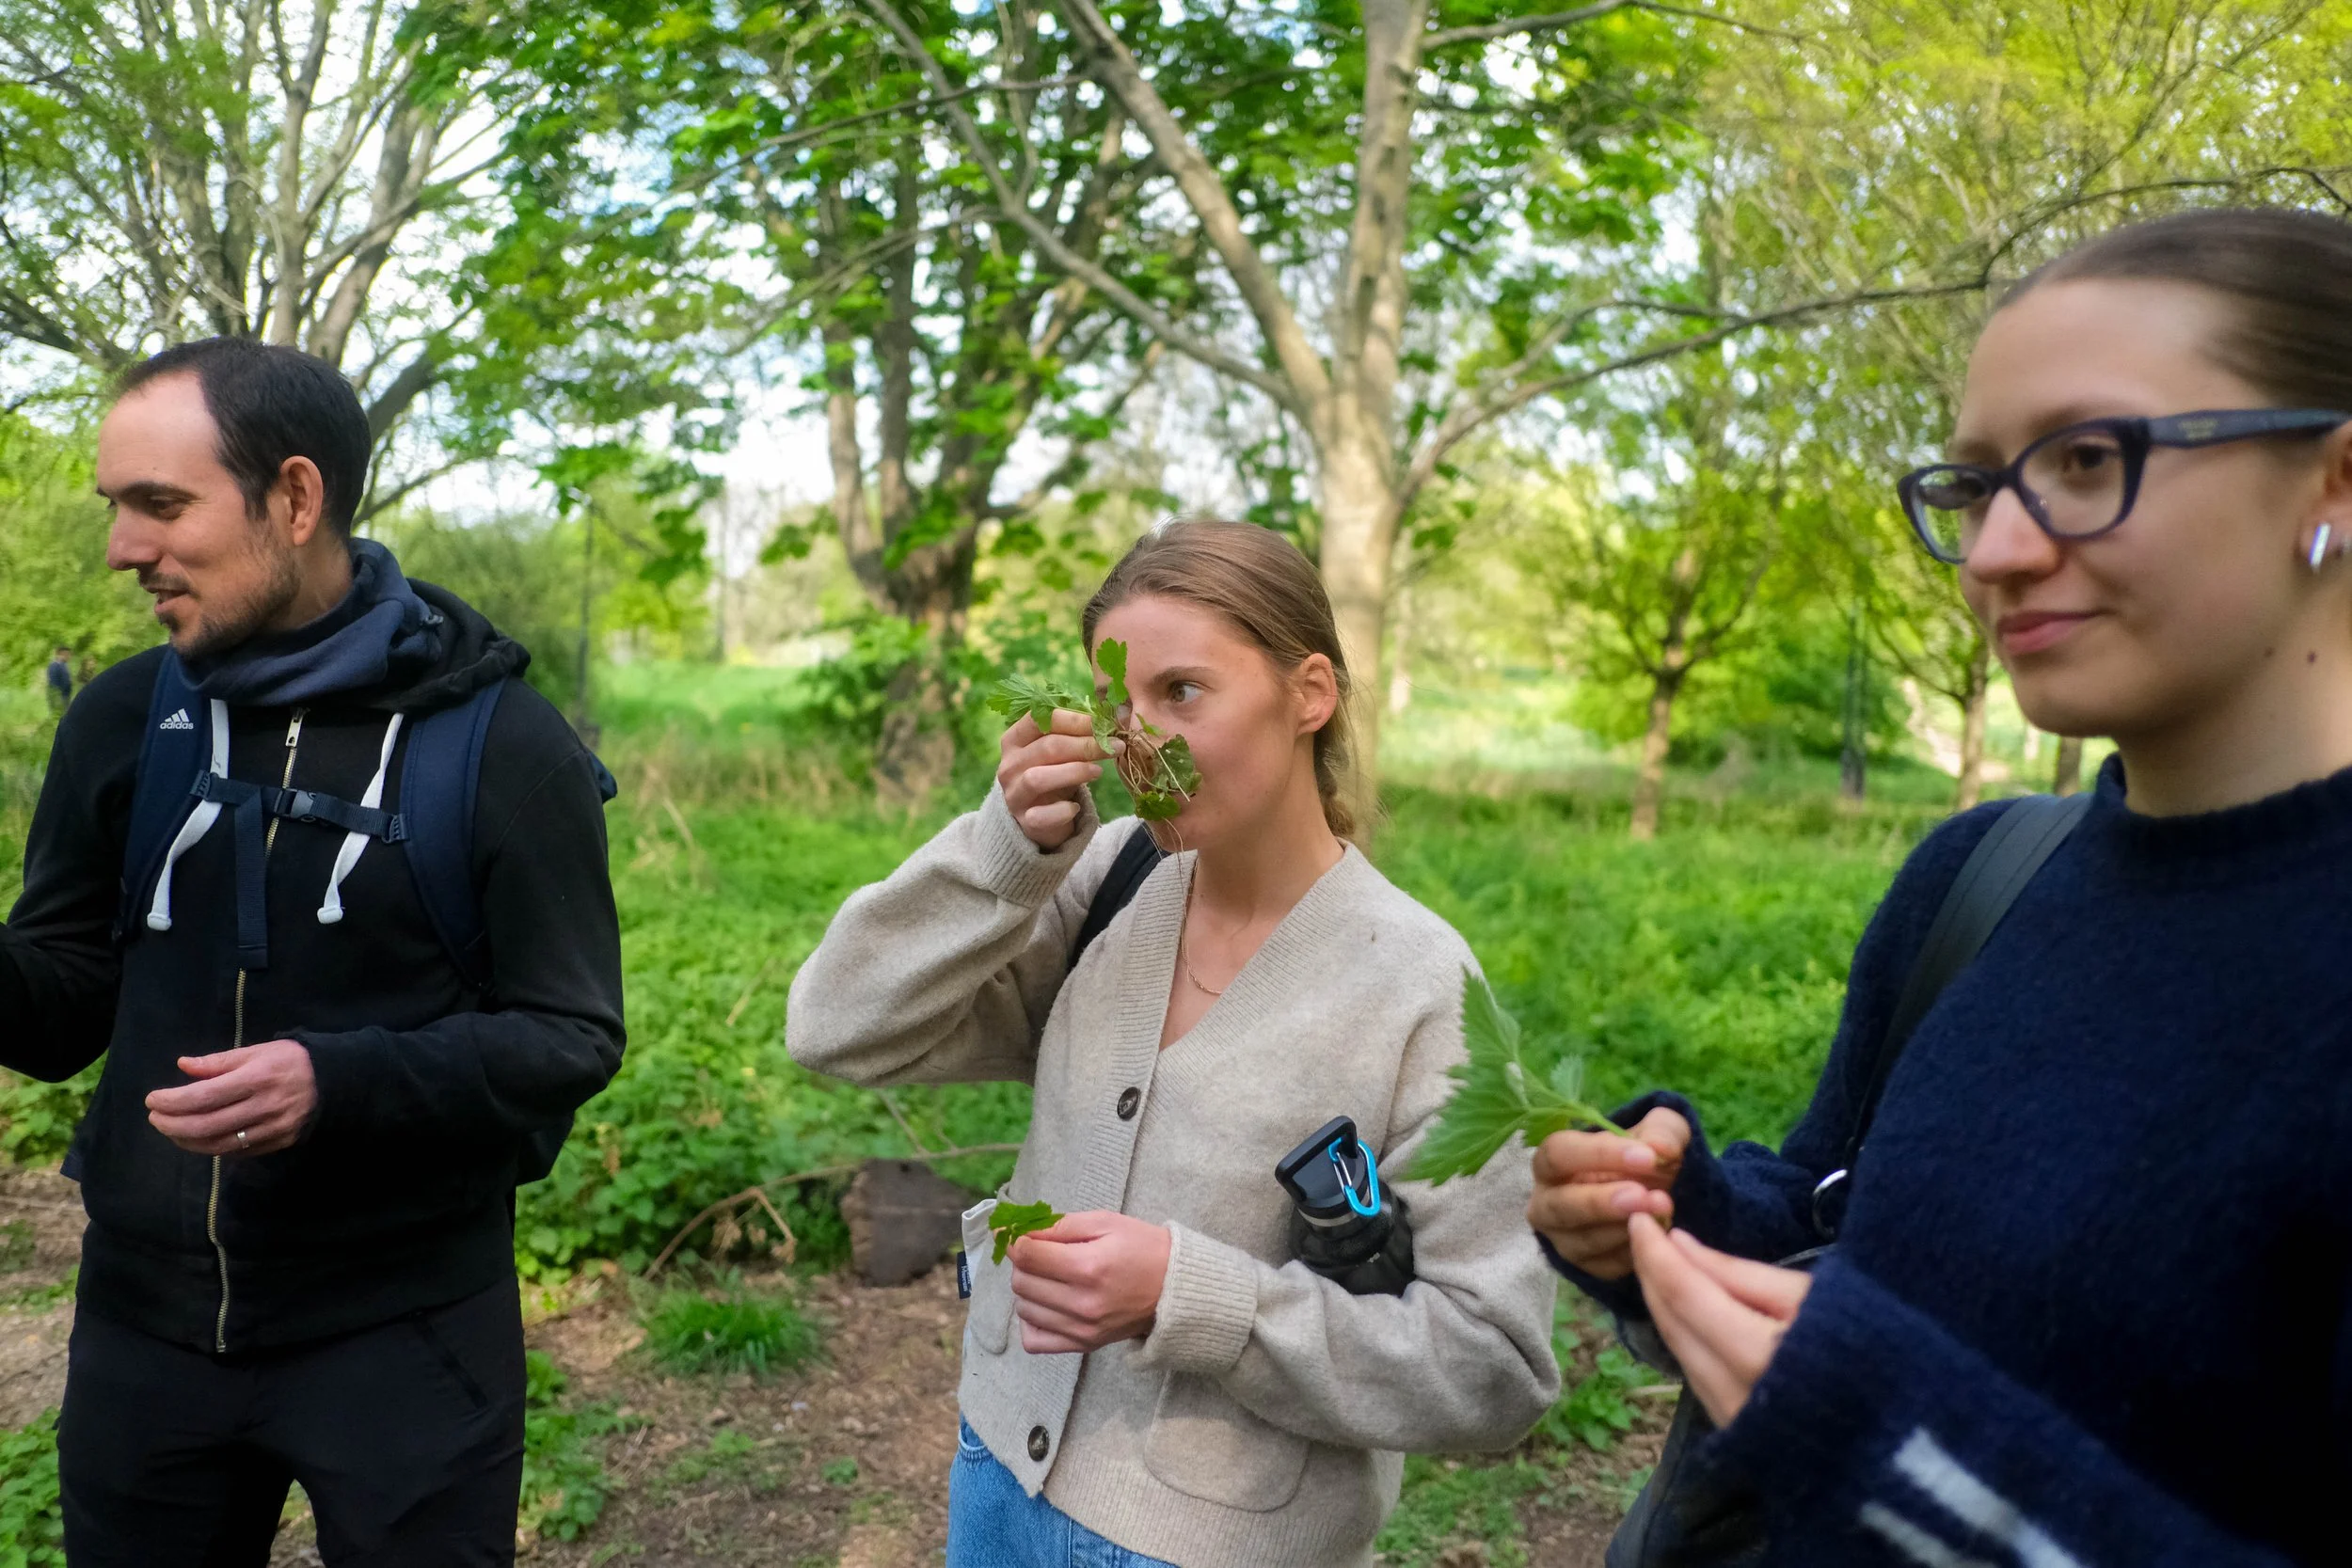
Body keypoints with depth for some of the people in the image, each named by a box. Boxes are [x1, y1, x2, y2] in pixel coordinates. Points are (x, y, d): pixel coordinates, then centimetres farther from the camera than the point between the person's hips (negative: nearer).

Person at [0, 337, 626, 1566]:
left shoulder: (500, 743, -12)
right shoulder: (119, 722, 1)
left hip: (403, 1333, -4)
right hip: (144, 1322, 4)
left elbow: (573, 1039, -11)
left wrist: (341, 1083, -25)